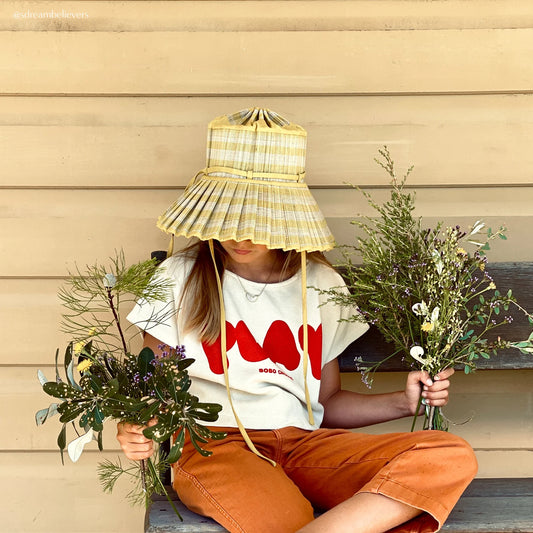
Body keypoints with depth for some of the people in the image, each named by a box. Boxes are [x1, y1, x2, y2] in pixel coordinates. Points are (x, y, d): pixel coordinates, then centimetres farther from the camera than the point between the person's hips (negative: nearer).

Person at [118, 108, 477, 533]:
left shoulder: (322, 285, 13)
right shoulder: (180, 279, 5)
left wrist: (405, 402, 5)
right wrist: (137, 432, -15)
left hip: (301, 443, 5)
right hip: (212, 445, -5)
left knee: (453, 458, -25)